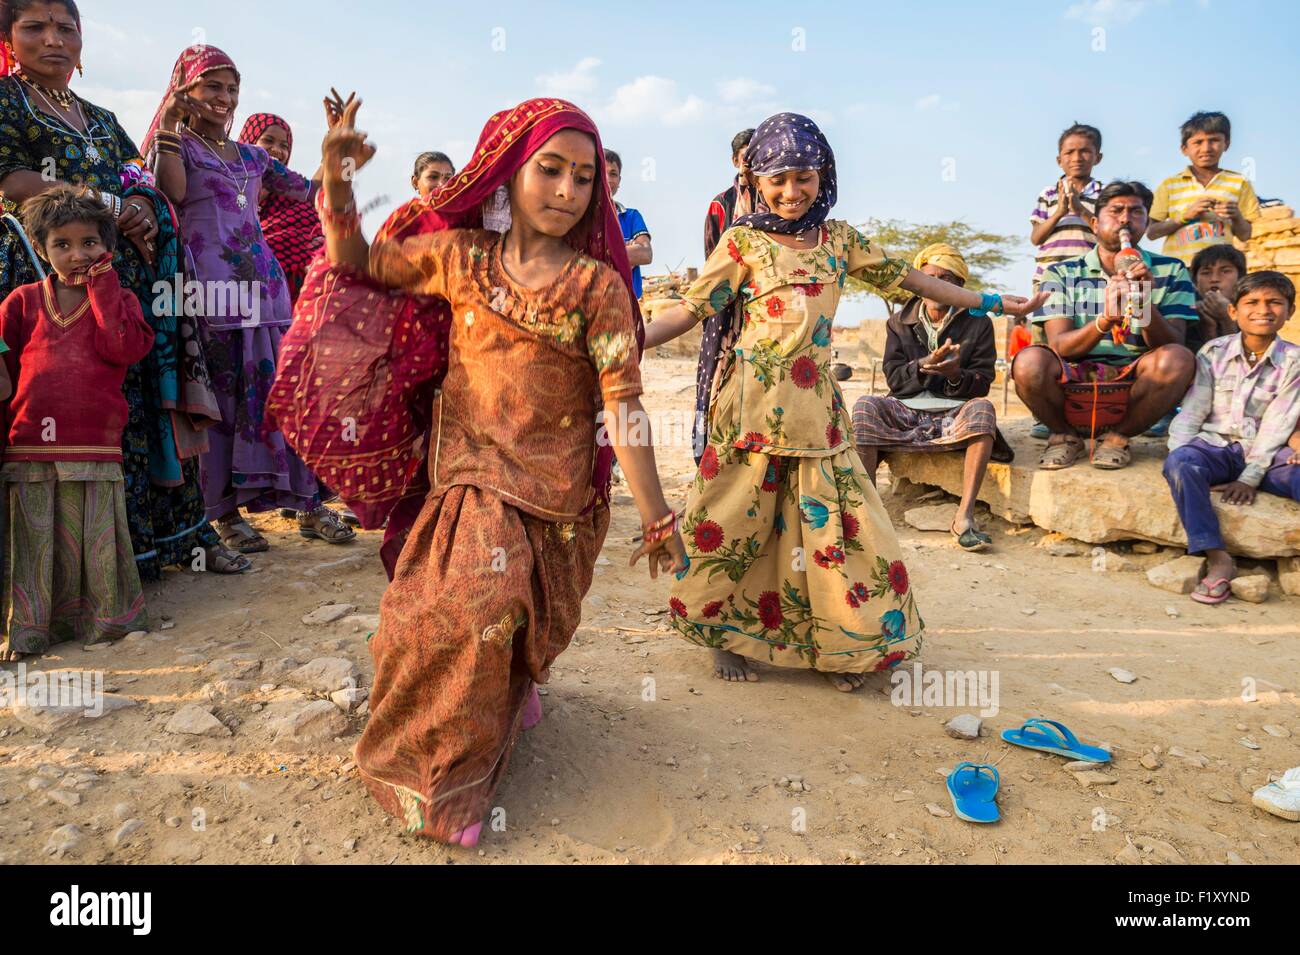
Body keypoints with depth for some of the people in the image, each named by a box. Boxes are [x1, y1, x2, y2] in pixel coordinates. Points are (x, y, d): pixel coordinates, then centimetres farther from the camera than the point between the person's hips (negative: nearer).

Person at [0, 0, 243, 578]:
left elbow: (144, 185, 19)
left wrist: (142, 208, -6)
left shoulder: (101, 119, 25)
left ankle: (180, 536, 5)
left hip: (129, 280, 5)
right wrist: (112, 206, -8)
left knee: (146, 405, 1)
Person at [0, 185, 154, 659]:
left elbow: (125, 348, -10)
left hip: (96, 447, -1)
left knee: (95, 540, 1)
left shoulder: (118, 299, 10)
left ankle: (107, 618, 16)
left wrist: (102, 287, -6)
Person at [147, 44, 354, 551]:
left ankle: (309, 505, 3)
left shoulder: (252, 156, 21)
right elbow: (172, 191, -12)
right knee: (220, 395, -5)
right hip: (209, 281, -4)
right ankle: (225, 511, 3)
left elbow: (310, 190, 21)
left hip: (262, 279, 4)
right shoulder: (177, 145, 8)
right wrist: (167, 132, -9)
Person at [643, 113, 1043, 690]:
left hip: (818, 403, 3)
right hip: (756, 402, -3)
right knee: (739, 521, 4)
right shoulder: (743, 240, 2)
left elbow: (904, 278, 18)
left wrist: (994, 303, 21)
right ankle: (727, 636, 21)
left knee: (832, 518, 3)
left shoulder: (837, 237, 12)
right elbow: (692, 306, -3)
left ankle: (841, 645, 19)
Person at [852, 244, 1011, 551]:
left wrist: (956, 375, -24)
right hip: (905, 413, 1)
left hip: (954, 415, -1)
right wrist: (925, 364, -21)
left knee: (983, 407, -33)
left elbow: (982, 382, -2)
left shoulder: (977, 324, 6)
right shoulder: (899, 323, 10)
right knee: (865, 406, -27)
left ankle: (965, 515, -37)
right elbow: (894, 379, -1)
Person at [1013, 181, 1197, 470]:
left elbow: (1173, 346, -4)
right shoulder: (1061, 274, 6)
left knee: (1177, 360, -30)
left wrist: (1146, 304, -24)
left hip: (1133, 394, 1)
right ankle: (1064, 436, 0)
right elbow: (1058, 346, -8)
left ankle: (1118, 437, -3)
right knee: (1030, 361, -32)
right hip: (1073, 382, -1)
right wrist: (1105, 320, -27)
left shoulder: (1170, 272, 9)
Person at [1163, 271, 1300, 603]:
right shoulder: (1214, 352, 4)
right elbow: (1191, 412, 0)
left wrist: (1250, 478, -15)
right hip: (1216, 448, 0)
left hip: (1264, 454, 0)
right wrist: (1180, 457, -17)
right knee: (1179, 461, -34)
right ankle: (1216, 558, -32)